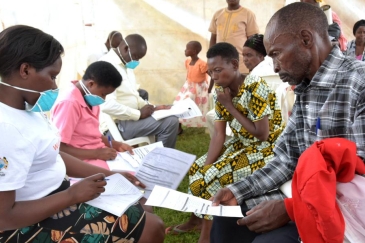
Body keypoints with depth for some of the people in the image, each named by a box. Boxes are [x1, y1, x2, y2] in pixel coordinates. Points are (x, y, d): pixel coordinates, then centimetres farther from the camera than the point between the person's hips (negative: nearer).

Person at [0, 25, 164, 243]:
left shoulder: (26, 107, 1)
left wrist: (111, 175, 5)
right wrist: (73, 195, -23)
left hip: (55, 194, 10)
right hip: (31, 225, -10)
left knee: (136, 206, 18)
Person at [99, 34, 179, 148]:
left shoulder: (126, 64, 12)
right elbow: (108, 105, -30)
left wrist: (151, 108, 4)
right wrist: (139, 114, -19)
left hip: (127, 118, 11)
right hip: (117, 124, -10)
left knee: (172, 118, 11)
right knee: (170, 122, -17)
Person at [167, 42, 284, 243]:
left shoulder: (255, 87, -25)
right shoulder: (221, 90, -3)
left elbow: (262, 135, -25)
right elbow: (218, 135, -4)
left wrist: (230, 107, -22)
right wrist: (206, 166, -16)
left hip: (266, 149, -8)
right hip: (242, 144, 8)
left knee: (215, 177, -17)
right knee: (198, 168, 8)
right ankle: (199, 217, 26)